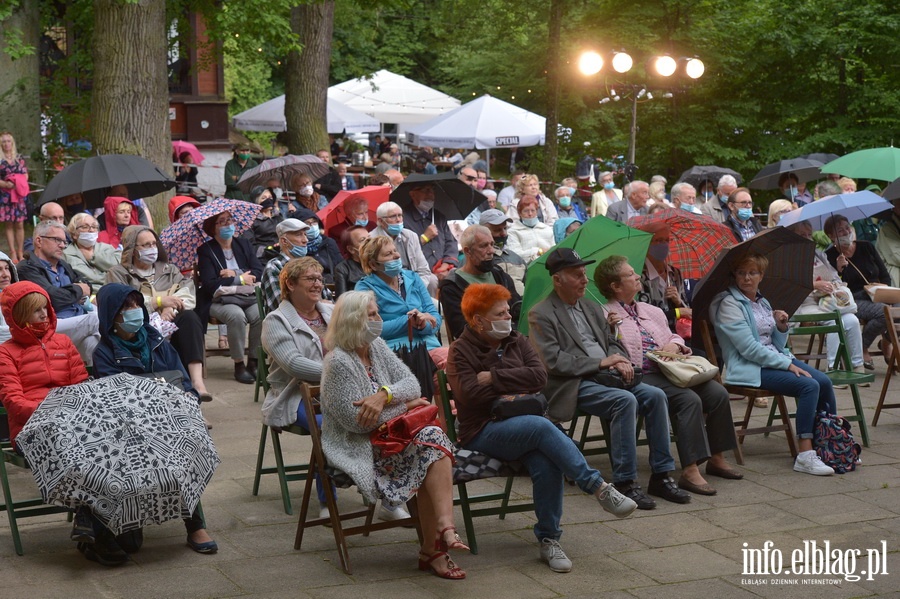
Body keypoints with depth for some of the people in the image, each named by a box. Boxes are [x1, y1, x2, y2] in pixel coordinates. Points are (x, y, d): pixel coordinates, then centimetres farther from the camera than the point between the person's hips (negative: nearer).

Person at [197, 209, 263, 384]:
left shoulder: (244, 244, 16)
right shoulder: (206, 250, 1)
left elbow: (259, 272, 4)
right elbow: (210, 284, -11)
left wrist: (235, 274, -10)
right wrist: (240, 279, -8)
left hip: (247, 298, 4)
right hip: (219, 301, -4)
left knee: (261, 314, -28)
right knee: (237, 315, -35)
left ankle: (253, 362, -12)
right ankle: (239, 365, -20)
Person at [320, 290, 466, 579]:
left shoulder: (377, 346, 9)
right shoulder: (338, 362, -15)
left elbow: (411, 383, 1)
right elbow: (354, 420, -20)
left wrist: (384, 395, -22)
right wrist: (405, 405, -11)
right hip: (359, 448, -7)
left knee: (434, 437, -23)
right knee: (431, 441, -23)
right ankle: (432, 549, -18)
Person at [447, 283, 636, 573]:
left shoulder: (517, 342, 15)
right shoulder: (461, 350, 2)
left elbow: (540, 376, -3)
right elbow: (469, 392, -15)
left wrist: (493, 378, -8)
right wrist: (514, 387, -7)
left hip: (521, 424, 4)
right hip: (483, 432, -4)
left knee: (546, 464, -30)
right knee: (542, 427, -34)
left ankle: (548, 539, -15)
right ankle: (599, 487, -28)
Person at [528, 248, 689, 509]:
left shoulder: (592, 308, 22)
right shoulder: (540, 315, -3)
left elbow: (612, 341, 25)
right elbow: (552, 361, -13)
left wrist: (621, 361, -1)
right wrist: (600, 363, -16)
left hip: (606, 375, 7)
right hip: (575, 385, -7)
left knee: (655, 395, -15)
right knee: (625, 400, -31)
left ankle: (661, 475, -9)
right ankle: (625, 482, -25)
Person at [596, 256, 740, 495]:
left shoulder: (652, 311, 24)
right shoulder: (605, 316, 0)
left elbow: (673, 336, 29)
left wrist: (675, 344, 7)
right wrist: (609, 328, -23)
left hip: (668, 369, 8)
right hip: (641, 376, -8)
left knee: (717, 393, -11)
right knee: (689, 399, -30)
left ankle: (716, 458, 1)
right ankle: (690, 471, -30)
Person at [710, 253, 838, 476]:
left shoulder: (762, 302, 17)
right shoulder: (729, 304, -9)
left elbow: (777, 345, 17)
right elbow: (749, 349, -17)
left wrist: (781, 327, -3)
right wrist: (787, 364, -17)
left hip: (776, 358, 8)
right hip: (750, 368, -8)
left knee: (825, 382, -13)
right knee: (809, 386, -25)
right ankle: (805, 455, -26)